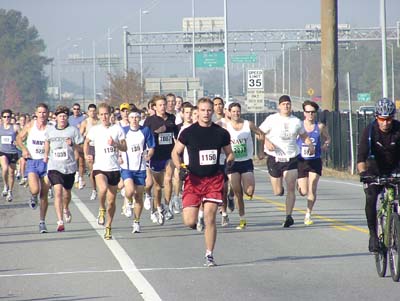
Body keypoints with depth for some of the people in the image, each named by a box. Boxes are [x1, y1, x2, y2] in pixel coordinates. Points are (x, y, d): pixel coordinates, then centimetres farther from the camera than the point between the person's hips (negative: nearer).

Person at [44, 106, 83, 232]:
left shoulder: (73, 130, -3)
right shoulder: (49, 130, 3)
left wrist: (72, 144, -20)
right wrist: (46, 155, 24)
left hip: (69, 167, 0)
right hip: (54, 167, 0)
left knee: (66, 193, 15)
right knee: (58, 192, -15)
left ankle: (66, 209, 49)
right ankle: (60, 222, -17)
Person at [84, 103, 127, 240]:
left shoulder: (117, 129, 2)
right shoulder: (94, 129, 2)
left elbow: (124, 148, 4)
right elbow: (86, 142, 19)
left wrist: (115, 144, -15)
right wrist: (87, 155, 2)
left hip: (114, 168, 2)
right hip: (99, 167, -1)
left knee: (111, 200, 6)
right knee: (103, 188, -32)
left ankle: (108, 227, 21)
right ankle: (102, 210, -3)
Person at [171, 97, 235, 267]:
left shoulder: (221, 133, 4)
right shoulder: (188, 132, -1)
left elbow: (229, 154, 18)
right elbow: (175, 153, 8)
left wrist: (228, 163, -1)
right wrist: (180, 168, -8)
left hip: (214, 179, 1)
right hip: (194, 179, -1)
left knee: (210, 218, -6)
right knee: (189, 222, -8)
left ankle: (209, 255, 4)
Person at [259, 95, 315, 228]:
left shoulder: (296, 121, 8)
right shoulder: (272, 119, 0)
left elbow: (304, 136, 21)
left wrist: (310, 145, 2)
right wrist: (267, 142, -16)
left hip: (291, 158, 1)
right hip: (274, 158, -1)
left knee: (291, 188, -10)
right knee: (277, 193, 1)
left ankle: (289, 216, -5)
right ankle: (279, 187, 38)